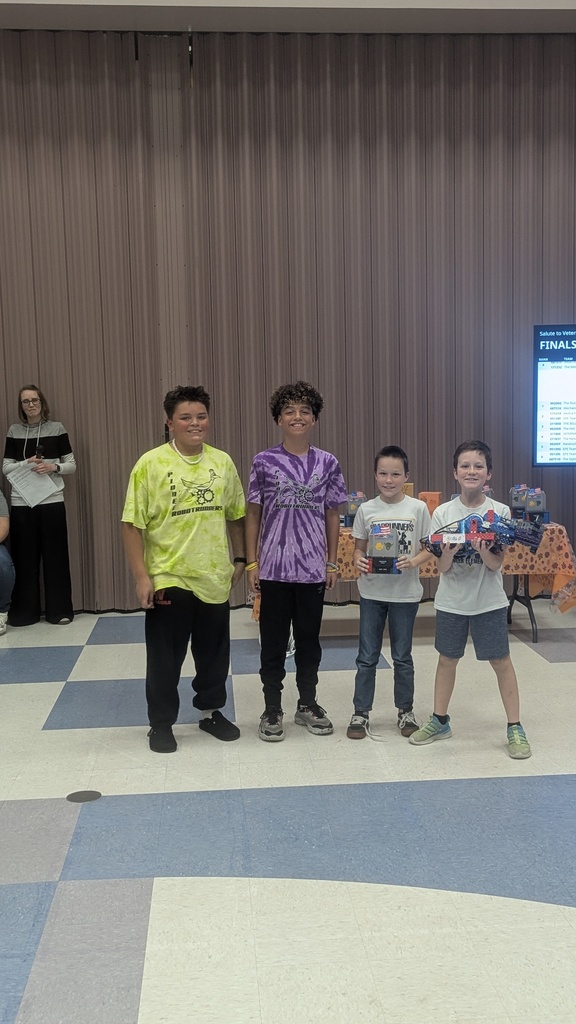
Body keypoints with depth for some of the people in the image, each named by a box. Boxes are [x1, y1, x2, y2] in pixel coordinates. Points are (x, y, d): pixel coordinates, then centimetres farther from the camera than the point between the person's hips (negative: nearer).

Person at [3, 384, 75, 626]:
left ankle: (59, 611, 12)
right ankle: (24, 612, 14)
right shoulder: (14, 431, 8)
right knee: (24, 557, 4)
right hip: (21, 504, 1)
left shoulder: (56, 429, 3)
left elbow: (71, 465, 5)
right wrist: (26, 464, -10)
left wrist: (53, 467, -14)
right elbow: (6, 468, 8)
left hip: (52, 502, -1)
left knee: (55, 556, 2)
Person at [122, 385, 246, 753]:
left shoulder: (223, 462, 3)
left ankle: (211, 711, 35)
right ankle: (161, 723, 24)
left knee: (214, 652, 16)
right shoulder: (151, 463, -10)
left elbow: (235, 515, 14)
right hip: (168, 579, -4)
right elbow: (133, 523, -10)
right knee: (165, 657, 7)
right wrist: (141, 575, -14)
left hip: (214, 578, 4)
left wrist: (239, 559, 12)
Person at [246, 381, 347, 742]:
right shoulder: (264, 462, -2)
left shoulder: (327, 463, 2)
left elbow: (332, 515, 7)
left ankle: (308, 704, 28)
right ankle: (272, 709, 21)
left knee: (309, 639, 13)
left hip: (313, 567, 1)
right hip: (274, 567, -1)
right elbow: (253, 515, 2)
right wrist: (252, 563, -1)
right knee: (274, 641, 8)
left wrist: (332, 563, 5)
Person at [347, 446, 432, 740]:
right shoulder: (366, 509, -1)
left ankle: (405, 711, 28)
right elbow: (358, 548, 4)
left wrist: (413, 562, -20)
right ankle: (361, 713, 19)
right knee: (367, 657, 8)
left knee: (402, 656, 12)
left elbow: (428, 548, -1)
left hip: (405, 593, -1)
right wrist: (358, 561, -17)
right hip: (372, 592, 1)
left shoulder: (418, 508, -5)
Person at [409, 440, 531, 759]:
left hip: (489, 601, -1)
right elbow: (442, 567, -7)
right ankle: (439, 721, 28)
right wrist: (449, 550, -29)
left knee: (501, 662, 4)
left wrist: (482, 549, -31)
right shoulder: (443, 513, -5)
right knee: (447, 660, 13)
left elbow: (496, 564, -10)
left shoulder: (500, 512, -8)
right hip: (451, 601, 1)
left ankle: (515, 727, 16)